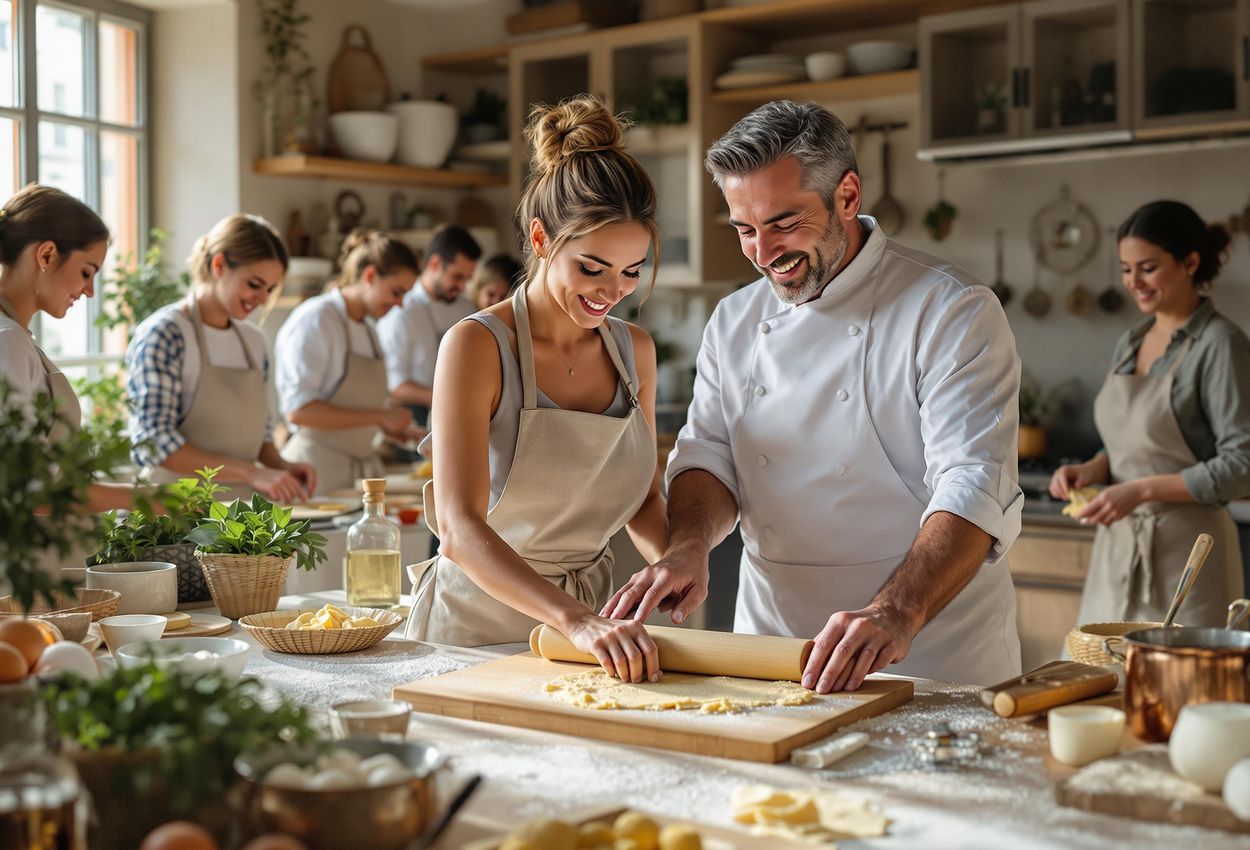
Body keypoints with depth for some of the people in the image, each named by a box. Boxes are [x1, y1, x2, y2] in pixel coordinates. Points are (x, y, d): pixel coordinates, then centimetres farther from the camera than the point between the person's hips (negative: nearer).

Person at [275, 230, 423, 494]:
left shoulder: (367, 329, 14)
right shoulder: (315, 319, -11)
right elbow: (298, 410, -20)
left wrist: (398, 432, 7)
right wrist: (379, 416, -19)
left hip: (363, 469, 8)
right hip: (320, 472, -8)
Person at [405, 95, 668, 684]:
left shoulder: (634, 350, 6)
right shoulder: (477, 346, -12)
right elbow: (460, 529, -22)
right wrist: (576, 621, -34)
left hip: (592, 621, 4)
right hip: (478, 621, -4)